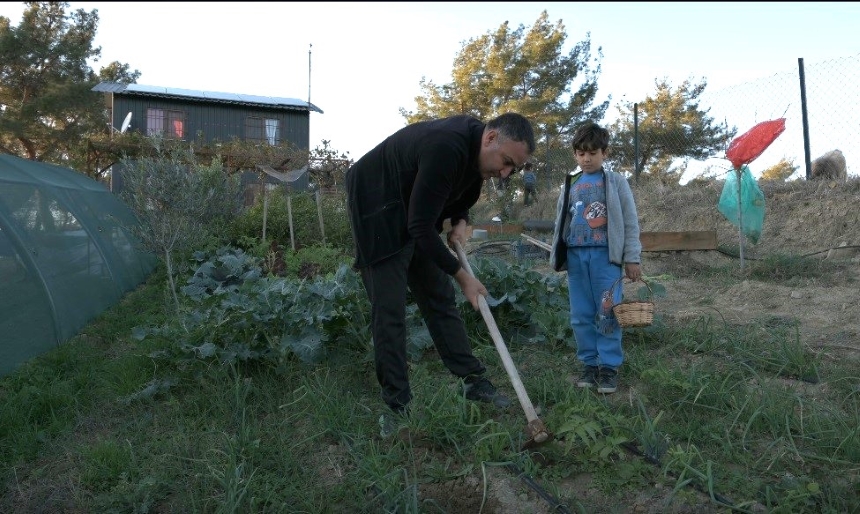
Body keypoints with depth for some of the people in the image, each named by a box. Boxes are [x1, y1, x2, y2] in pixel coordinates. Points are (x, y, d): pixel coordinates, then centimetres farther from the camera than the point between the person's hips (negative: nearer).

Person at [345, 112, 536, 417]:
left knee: (440, 298, 8)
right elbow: (421, 228, -32)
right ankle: (396, 404, 2)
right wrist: (462, 276, -23)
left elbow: (464, 190, 15)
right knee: (390, 309, -9)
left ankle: (474, 381, 16)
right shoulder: (446, 148, -34)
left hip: (415, 214, 9)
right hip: (376, 211, -8)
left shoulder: (476, 150, -6)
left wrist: (460, 222, -6)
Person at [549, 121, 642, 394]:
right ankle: (590, 364, 16)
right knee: (581, 315, 6)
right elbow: (561, 222, 18)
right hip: (576, 255, 4)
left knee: (607, 314, -3)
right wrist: (558, 255, 12)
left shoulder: (616, 182, 4)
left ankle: (609, 366, 7)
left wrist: (632, 258, -2)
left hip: (605, 254, -3)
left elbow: (630, 221, 3)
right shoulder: (570, 184, 14)